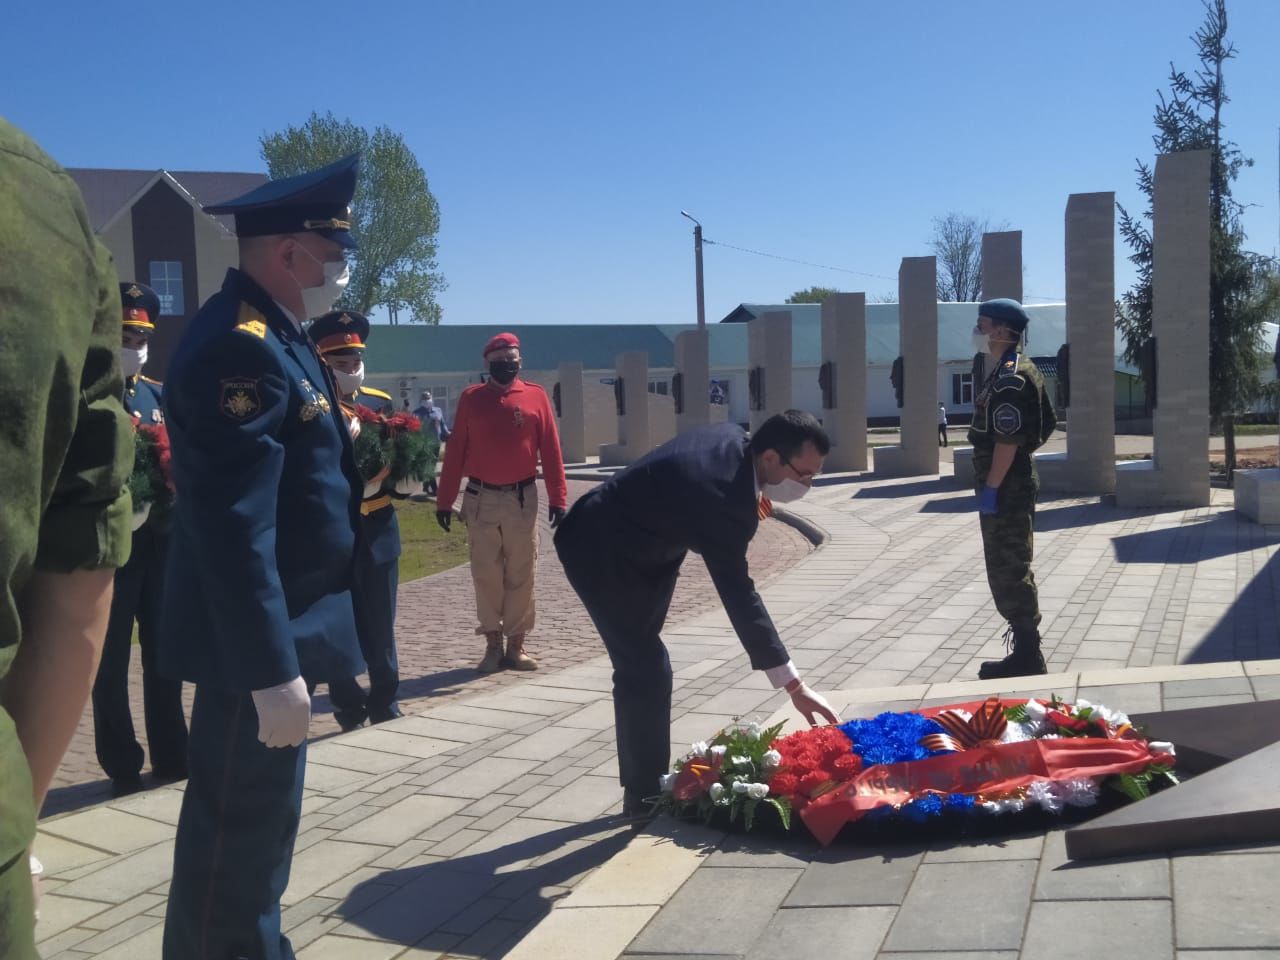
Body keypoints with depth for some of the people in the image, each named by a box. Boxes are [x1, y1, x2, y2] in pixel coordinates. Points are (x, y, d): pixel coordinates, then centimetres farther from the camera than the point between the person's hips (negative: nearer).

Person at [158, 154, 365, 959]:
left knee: (264, 819, 22)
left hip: (281, 628, 10)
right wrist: (272, 671, -26)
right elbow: (236, 529, -27)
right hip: (257, 640, -10)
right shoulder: (241, 348, -21)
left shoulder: (271, 335, 11)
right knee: (241, 830, 2)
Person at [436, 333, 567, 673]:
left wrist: (557, 498, -5)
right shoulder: (471, 398, 2)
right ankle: (493, 644, 15)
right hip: (481, 499, 0)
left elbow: (551, 451, 0)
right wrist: (444, 500, 0)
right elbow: (455, 452, 3)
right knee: (486, 575, 4)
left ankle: (516, 645, 15)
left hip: (523, 498, 0)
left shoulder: (536, 396, 1)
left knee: (520, 575, 5)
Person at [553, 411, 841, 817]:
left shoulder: (736, 440, -8)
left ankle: (641, 790, 27)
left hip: (627, 542, 10)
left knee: (638, 665, 15)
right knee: (648, 669, -11)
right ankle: (647, 796, 0)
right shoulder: (723, 495, -34)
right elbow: (738, 594, -35)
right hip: (600, 550, -10)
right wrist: (793, 684, -34)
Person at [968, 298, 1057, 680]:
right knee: (1015, 567, 16)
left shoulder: (1008, 380, -19)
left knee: (1007, 569, -5)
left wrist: (990, 488, -22)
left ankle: (1026, 656, 1)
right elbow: (1047, 423, 22)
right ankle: (1026, 647, 25)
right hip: (1018, 481, 11)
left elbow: (1007, 441, -24)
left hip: (1006, 487, -11)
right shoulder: (1023, 371, 15)